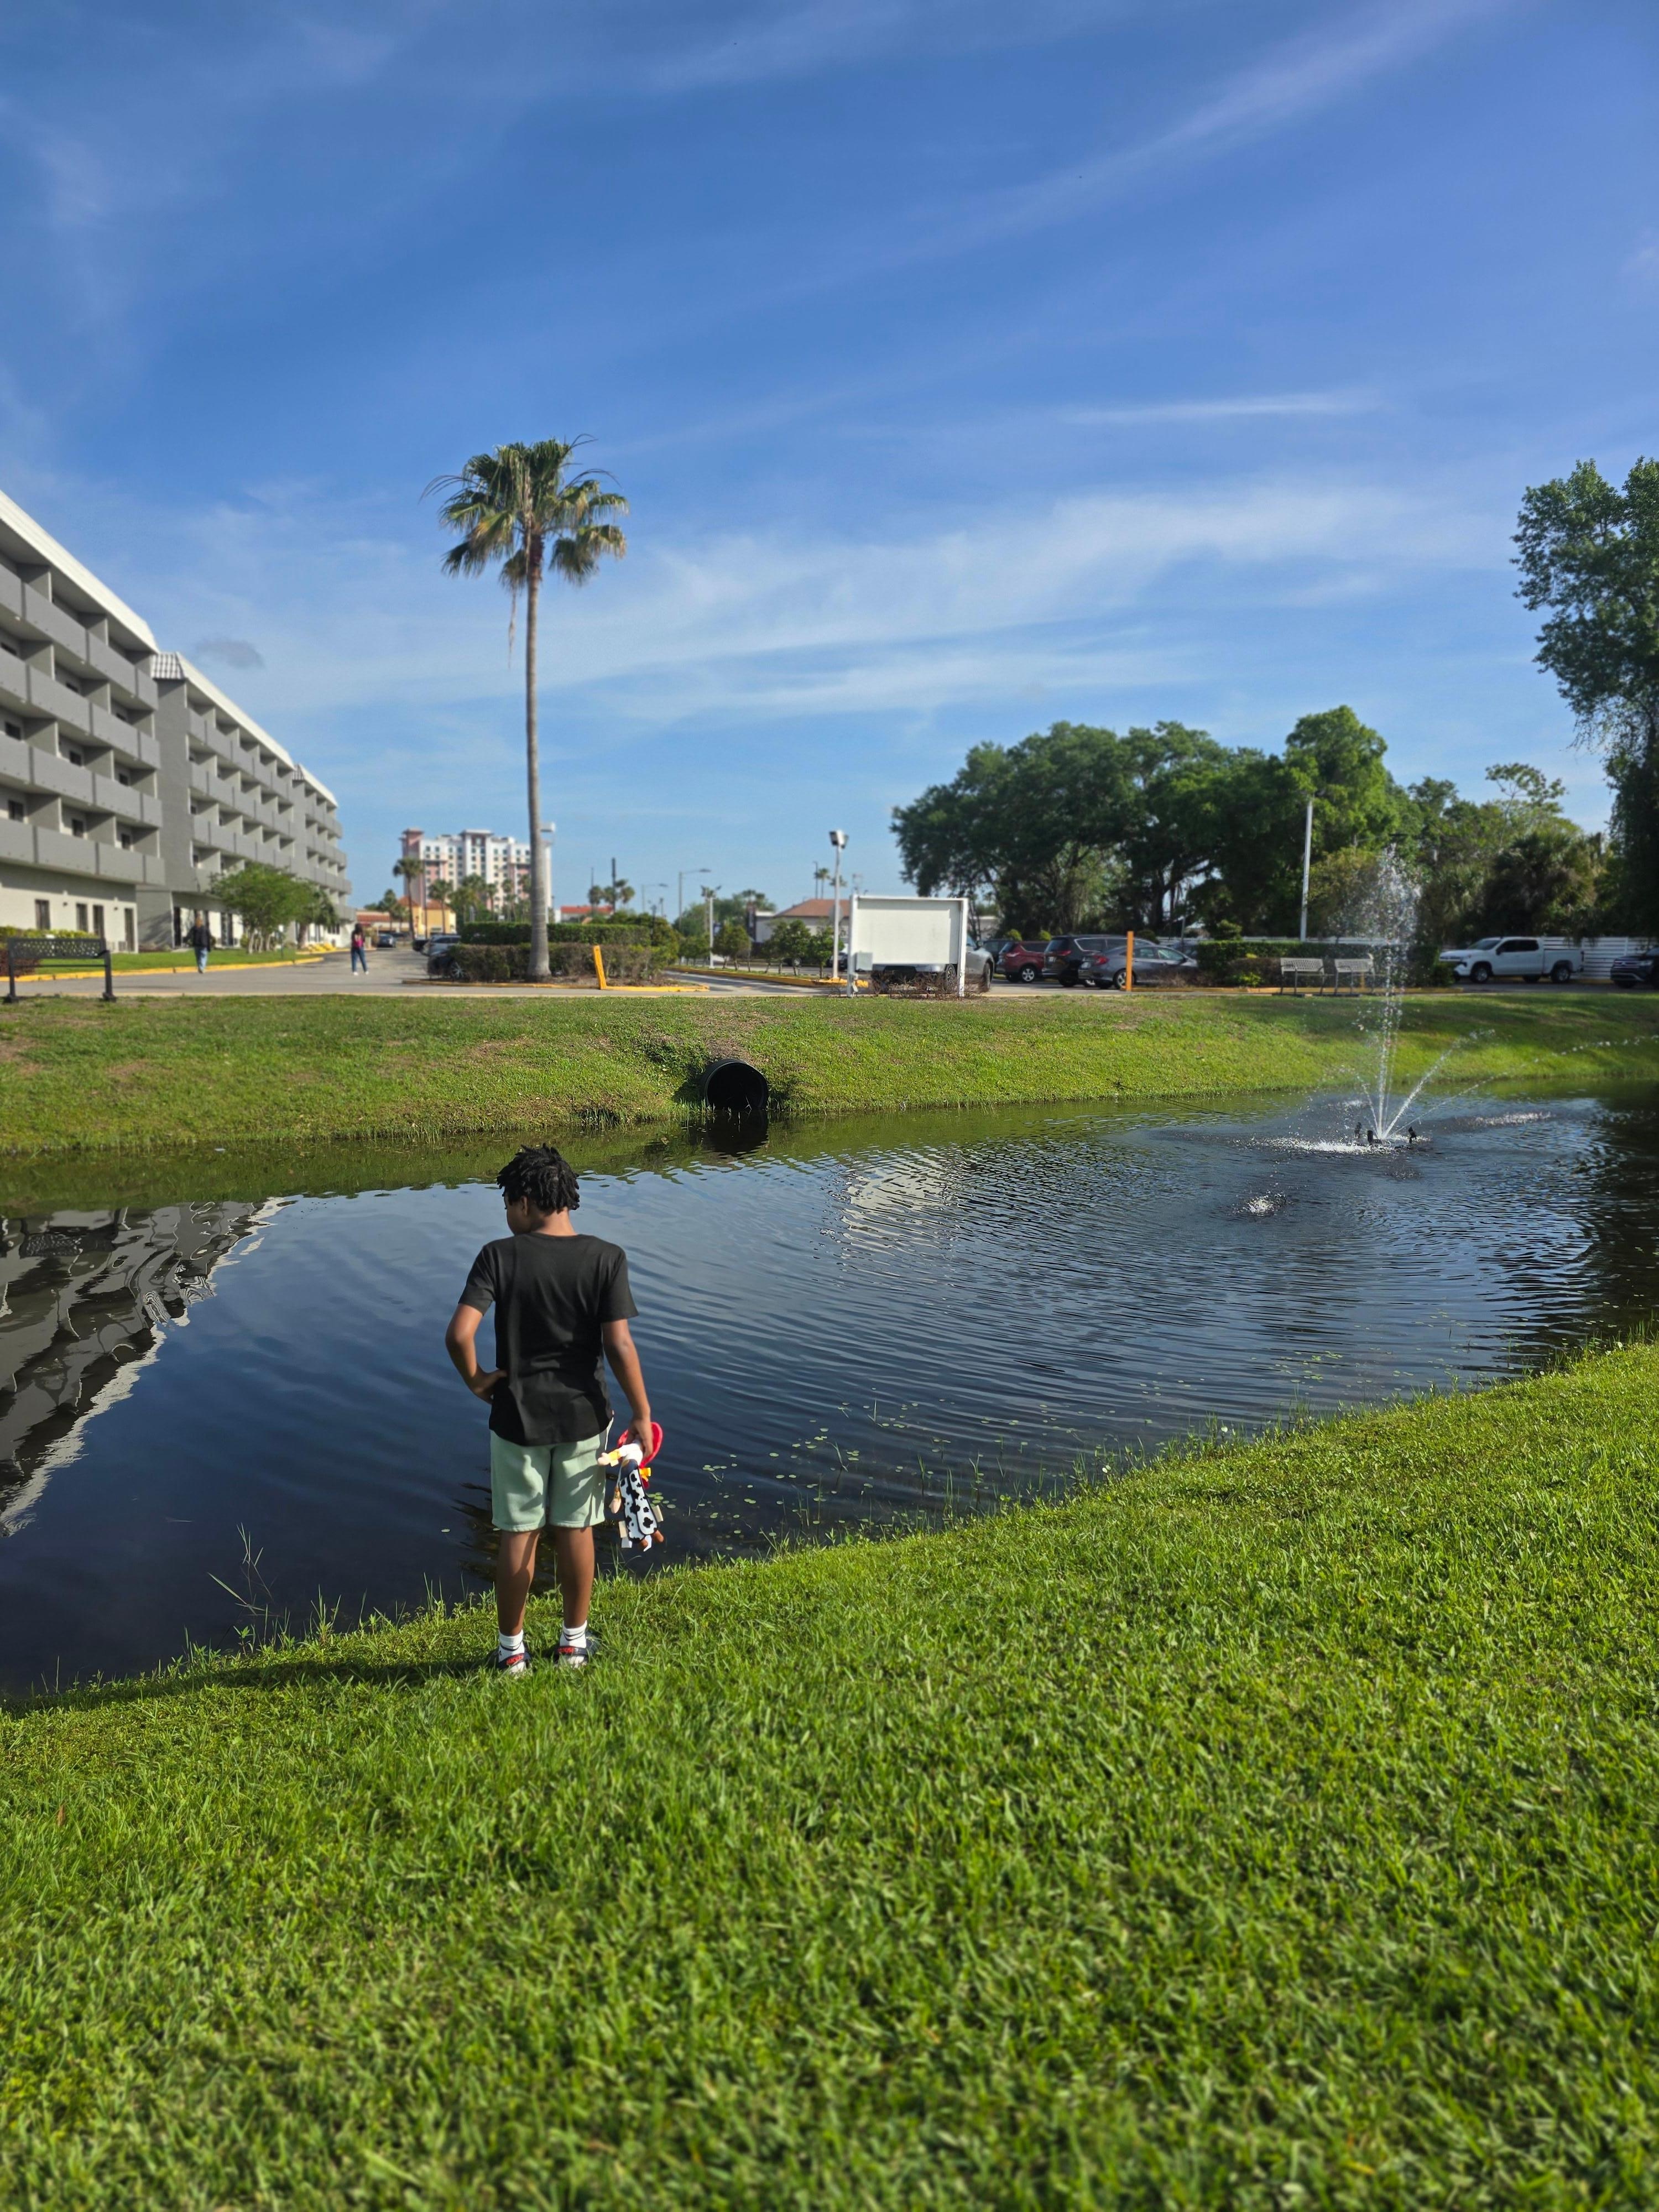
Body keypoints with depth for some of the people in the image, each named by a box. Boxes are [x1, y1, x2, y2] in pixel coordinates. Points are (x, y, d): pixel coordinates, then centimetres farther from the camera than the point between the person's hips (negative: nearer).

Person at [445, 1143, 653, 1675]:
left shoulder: (499, 1257, -12)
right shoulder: (606, 1258, -10)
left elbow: (459, 1334, -22)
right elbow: (619, 1345, -14)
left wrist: (476, 1380, -4)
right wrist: (642, 1414, -6)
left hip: (517, 1418, -1)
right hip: (583, 1417, 1)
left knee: (519, 1534, 13)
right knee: (576, 1530, 15)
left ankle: (512, 1649, 26)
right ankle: (574, 1641, 29)